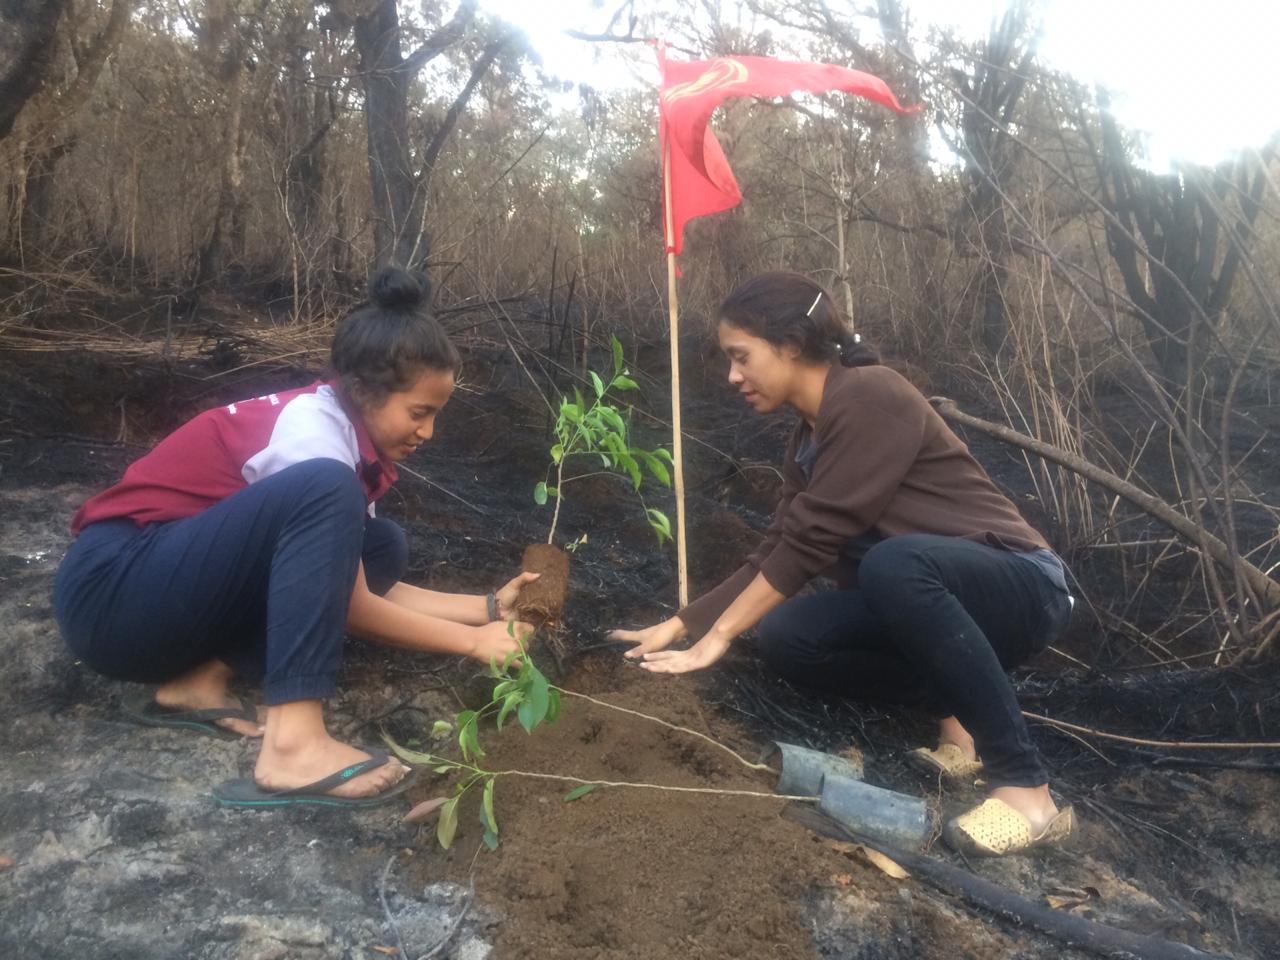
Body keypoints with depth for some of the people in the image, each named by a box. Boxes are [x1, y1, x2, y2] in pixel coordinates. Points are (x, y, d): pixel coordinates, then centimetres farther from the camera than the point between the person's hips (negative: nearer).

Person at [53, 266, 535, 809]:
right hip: (111, 588, -9)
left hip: (179, 593, 9)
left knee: (381, 547, 4)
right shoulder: (312, 425, -20)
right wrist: (472, 641, -12)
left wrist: (489, 608, 0)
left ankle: (202, 679, -5)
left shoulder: (352, 434, 5)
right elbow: (351, 608, -17)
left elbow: (360, 584, 5)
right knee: (325, 492, -29)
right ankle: (294, 745, -32)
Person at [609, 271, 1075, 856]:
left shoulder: (869, 395, -20)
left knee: (892, 563, -39)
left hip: (1020, 588, -7)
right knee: (783, 636, -11)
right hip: (929, 601, 8)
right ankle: (956, 712, 2)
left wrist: (718, 637, -19)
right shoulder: (808, 437, 7)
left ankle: (1025, 788, -26)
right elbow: (775, 555, 7)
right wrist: (679, 626, 3)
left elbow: (812, 540, -24)